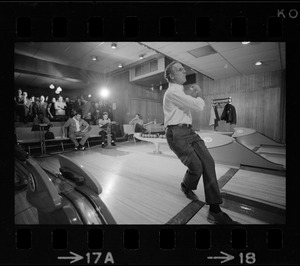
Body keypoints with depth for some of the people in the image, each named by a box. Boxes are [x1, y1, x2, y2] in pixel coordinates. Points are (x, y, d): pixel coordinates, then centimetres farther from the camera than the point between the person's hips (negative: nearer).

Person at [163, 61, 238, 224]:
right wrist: (200, 93, 4)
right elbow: (199, 106, -16)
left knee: (208, 162, -7)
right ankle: (186, 186, 25)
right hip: (176, 134, -9)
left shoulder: (178, 92, 21)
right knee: (196, 167, -13)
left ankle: (214, 211, -3)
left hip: (189, 131, 9)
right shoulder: (172, 92, -12)